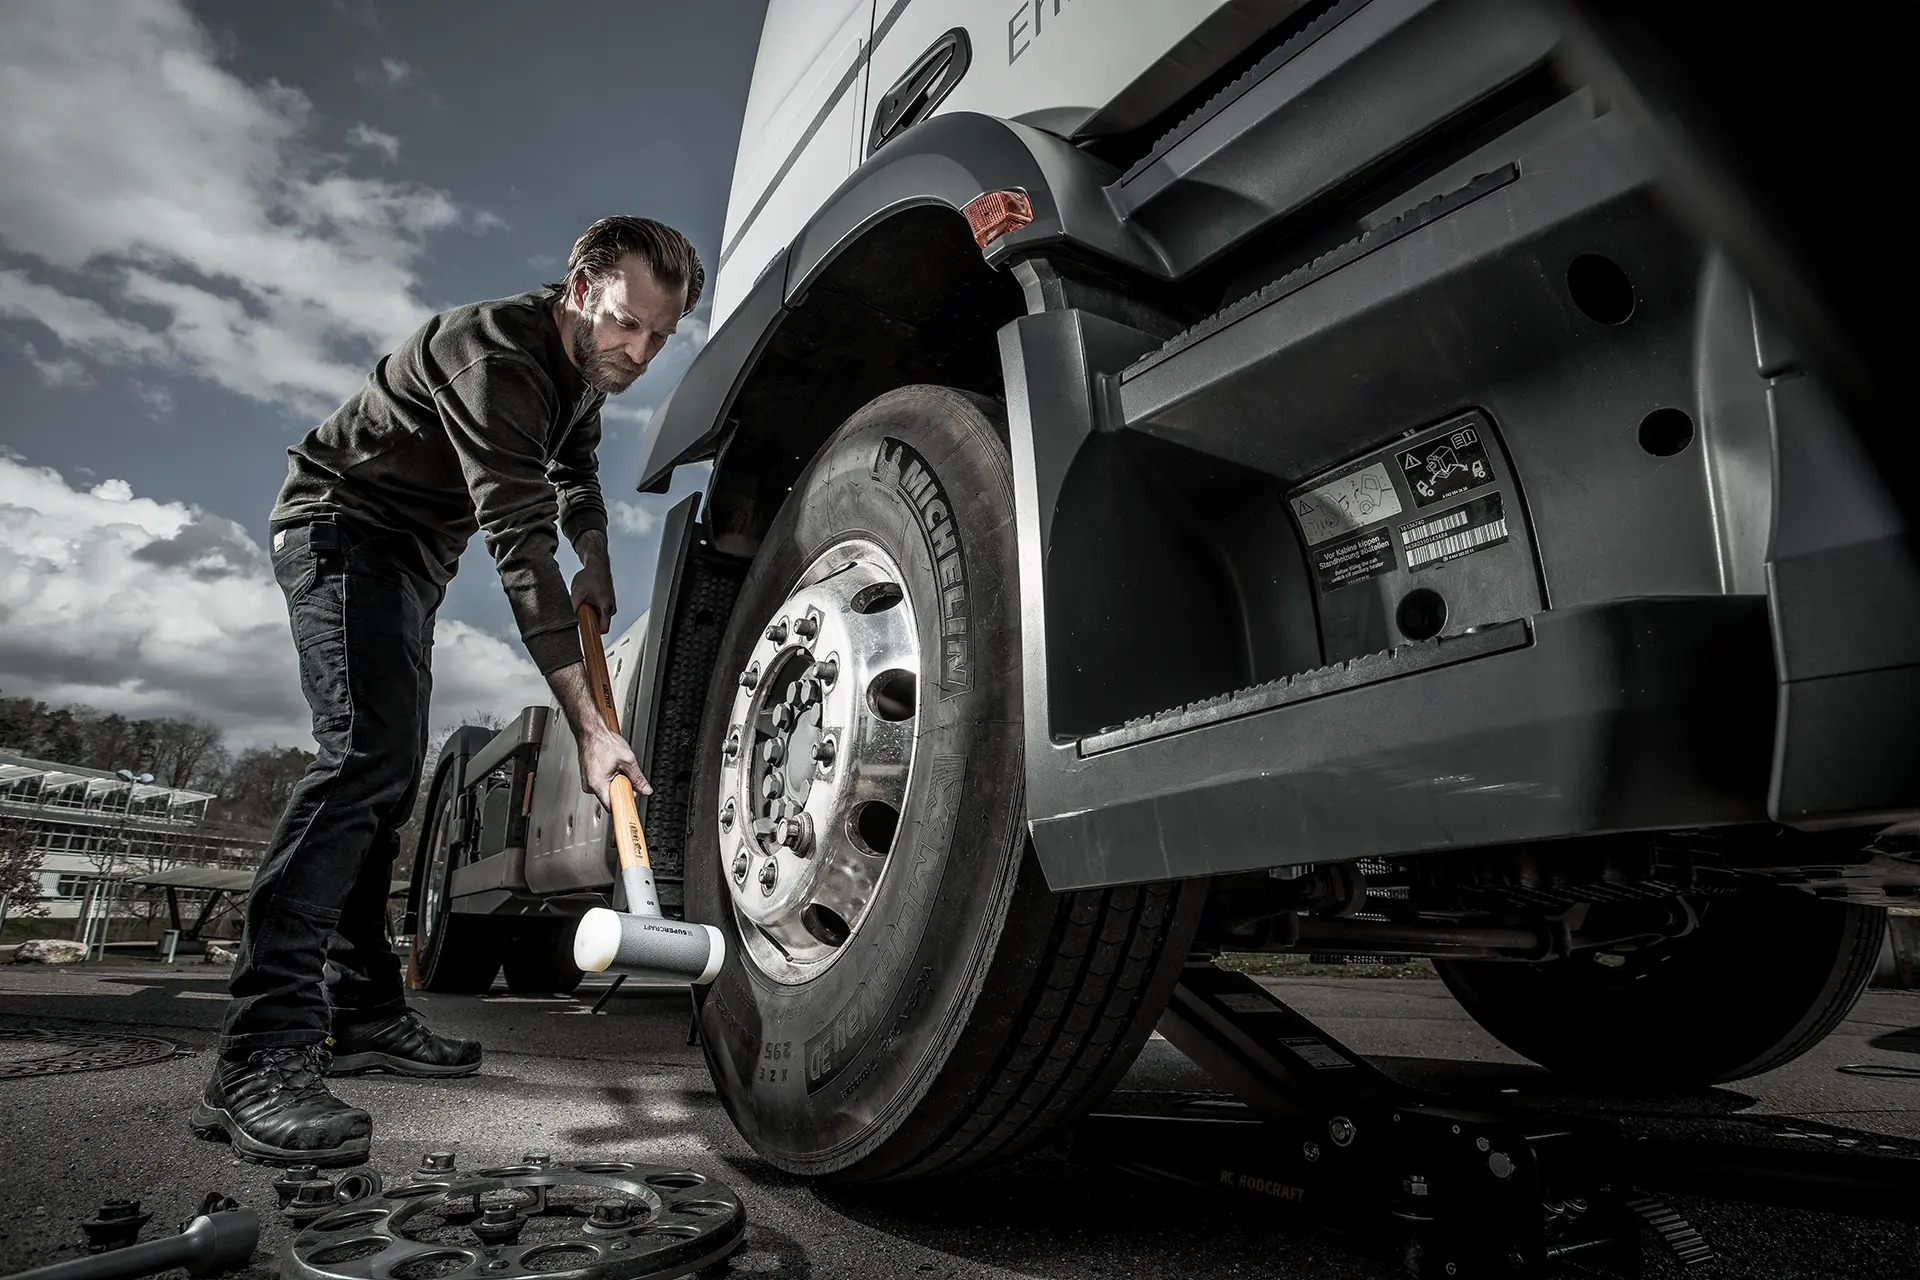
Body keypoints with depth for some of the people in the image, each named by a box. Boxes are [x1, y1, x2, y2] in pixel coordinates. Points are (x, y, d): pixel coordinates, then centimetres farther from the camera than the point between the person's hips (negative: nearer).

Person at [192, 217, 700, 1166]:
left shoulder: (583, 368, 1)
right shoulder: (495, 357, -28)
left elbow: (575, 468, 20)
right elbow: (520, 547, -37)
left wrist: (594, 562, 0)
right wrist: (587, 725, -41)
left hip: (411, 552, 9)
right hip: (341, 524, -9)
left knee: (393, 773, 6)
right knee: (368, 747, -28)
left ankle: (360, 1012, 13)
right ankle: (261, 1055, -30)